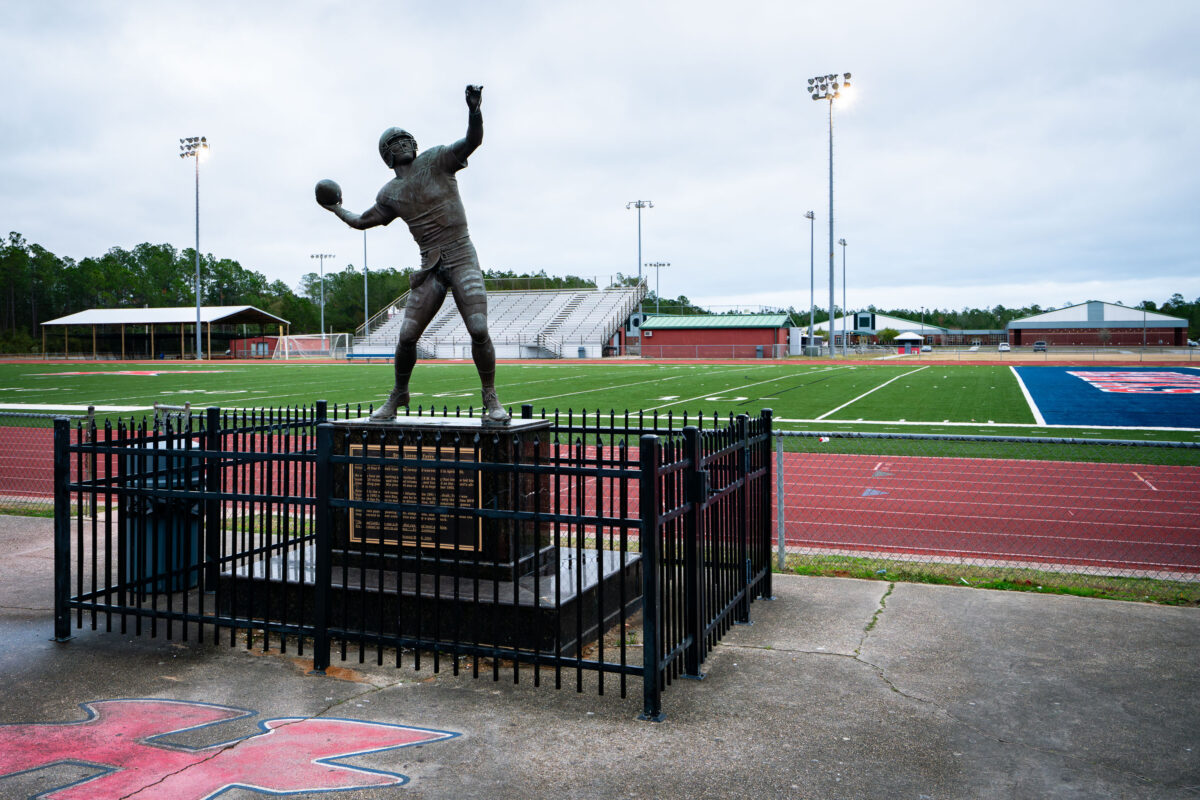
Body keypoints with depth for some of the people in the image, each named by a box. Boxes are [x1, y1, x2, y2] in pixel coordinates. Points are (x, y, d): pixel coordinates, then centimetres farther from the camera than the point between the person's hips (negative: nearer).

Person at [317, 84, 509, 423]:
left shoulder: (436, 160, 4)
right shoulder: (390, 194, 13)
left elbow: (472, 141, -12)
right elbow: (362, 221, 28)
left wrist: (474, 110, -29)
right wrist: (337, 209, 37)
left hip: (462, 260, -3)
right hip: (430, 269, 3)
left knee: (479, 330, -16)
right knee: (407, 336, -1)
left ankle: (491, 400, -2)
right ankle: (398, 395, 22)